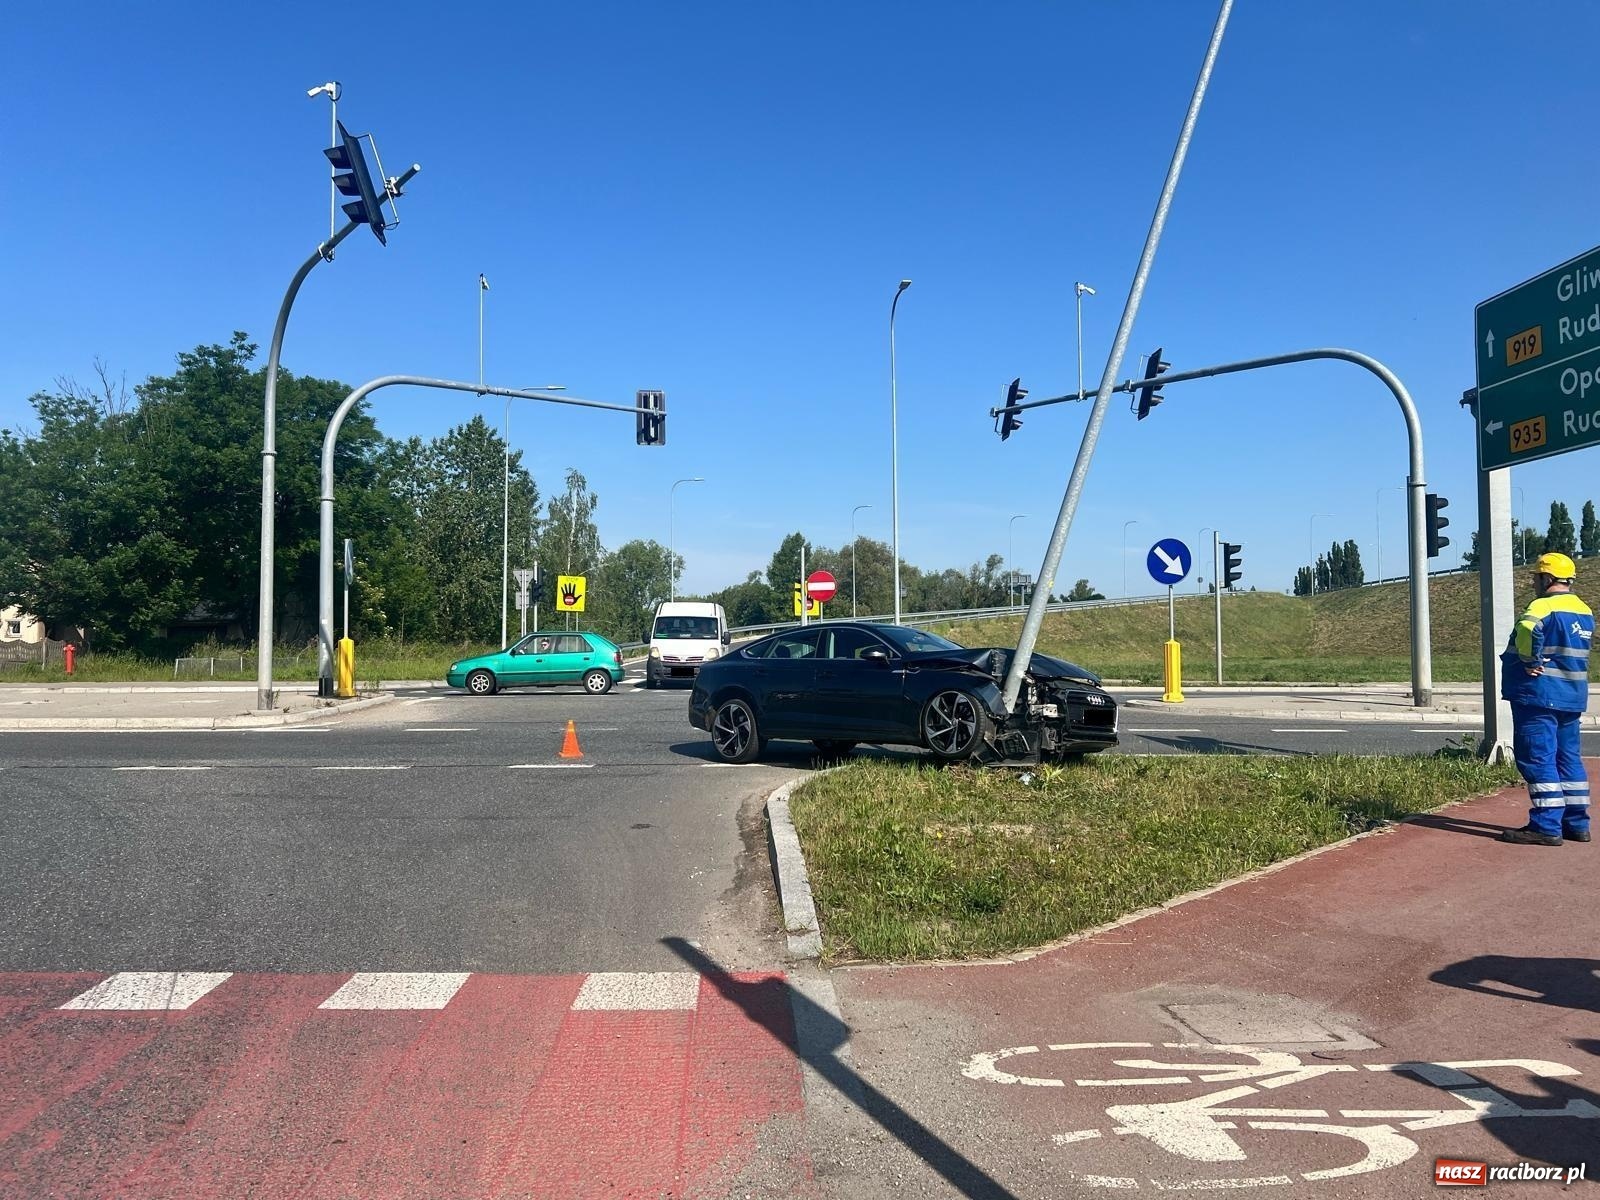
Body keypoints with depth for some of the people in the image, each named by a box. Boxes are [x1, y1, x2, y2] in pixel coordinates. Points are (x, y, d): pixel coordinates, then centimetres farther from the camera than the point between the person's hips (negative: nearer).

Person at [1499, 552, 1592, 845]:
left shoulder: (1544, 607, -15)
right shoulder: (1585, 611, 14)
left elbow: (1527, 631, -36)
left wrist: (1530, 661, -21)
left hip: (1539, 695, -9)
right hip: (1573, 696, 9)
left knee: (1537, 758, -6)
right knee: (1568, 758, 15)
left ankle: (1546, 827, -7)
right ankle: (1577, 823, 20)